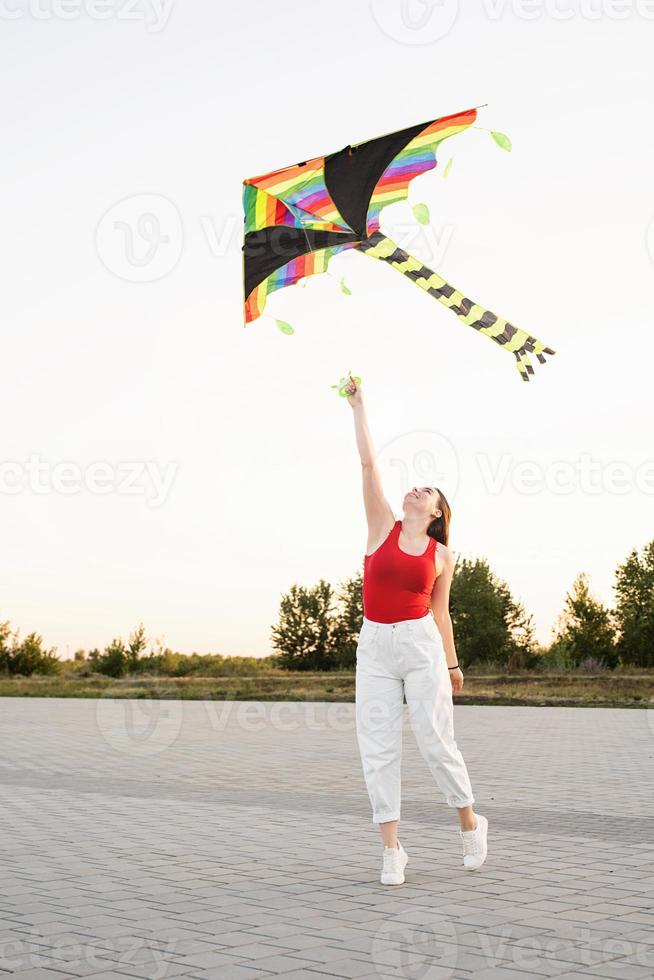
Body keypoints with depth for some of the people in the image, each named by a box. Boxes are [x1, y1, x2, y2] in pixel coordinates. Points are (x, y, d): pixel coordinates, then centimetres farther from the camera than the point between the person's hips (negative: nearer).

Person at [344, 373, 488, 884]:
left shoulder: (442, 557, 6)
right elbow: (368, 464, 1)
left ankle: (470, 822, 24)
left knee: (436, 742, 0)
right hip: (374, 647, 1)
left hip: (422, 645, -1)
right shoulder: (384, 528, 5)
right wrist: (359, 406, 1)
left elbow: (440, 612, 13)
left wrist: (452, 664, 13)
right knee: (378, 748, -1)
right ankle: (391, 849, 5)